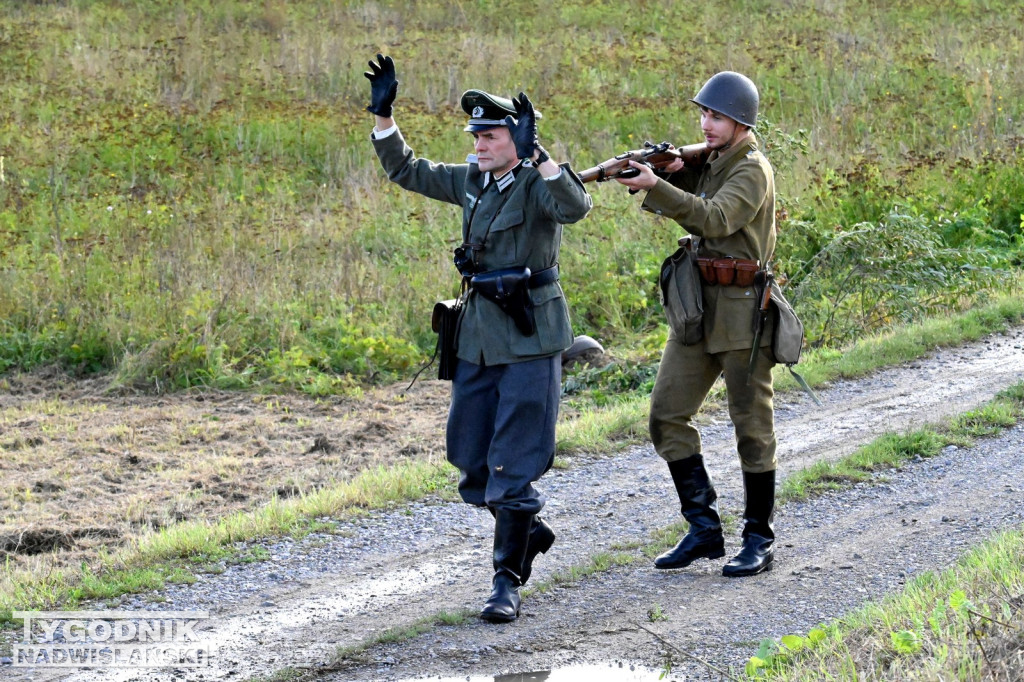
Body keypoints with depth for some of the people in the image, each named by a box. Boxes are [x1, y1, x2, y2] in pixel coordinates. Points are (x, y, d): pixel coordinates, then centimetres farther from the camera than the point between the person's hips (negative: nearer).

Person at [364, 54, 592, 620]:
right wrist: (383, 115, 10)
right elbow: (406, 170, 20)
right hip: (477, 335, 7)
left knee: (513, 466, -8)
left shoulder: (538, 183, -11)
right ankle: (530, 532, 35)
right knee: (471, 464, 12)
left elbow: (576, 208, -33)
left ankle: (508, 580, -2)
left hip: (529, 339, -7)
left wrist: (535, 153, -39)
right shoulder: (471, 181, 10)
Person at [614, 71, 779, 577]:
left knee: (752, 426, 0)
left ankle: (759, 540, 9)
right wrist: (672, 175, -6)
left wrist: (657, 188, -33)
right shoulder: (707, 162, 14)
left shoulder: (752, 170, -11)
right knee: (667, 415, 3)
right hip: (698, 306, 8)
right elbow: (687, 215, 13)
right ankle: (704, 527, 10)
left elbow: (715, 218, -26)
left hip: (742, 308, -8)